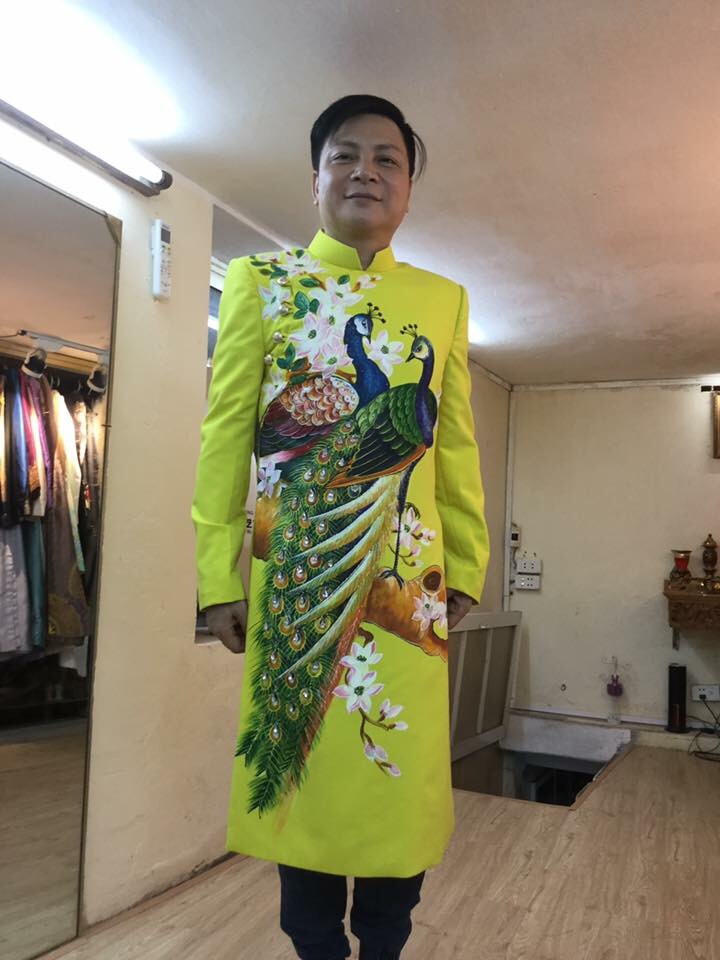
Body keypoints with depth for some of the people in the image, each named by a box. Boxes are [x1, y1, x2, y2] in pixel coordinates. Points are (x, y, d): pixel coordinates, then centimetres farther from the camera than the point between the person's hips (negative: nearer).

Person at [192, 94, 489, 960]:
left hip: (407, 573, 2)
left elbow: (456, 447, 9)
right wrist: (219, 574, -6)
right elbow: (226, 433, 0)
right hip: (294, 571, -1)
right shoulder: (260, 280, 6)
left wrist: (466, 568, 5)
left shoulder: (444, 299, 11)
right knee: (303, 762, 7)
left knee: (402, 769, 6)